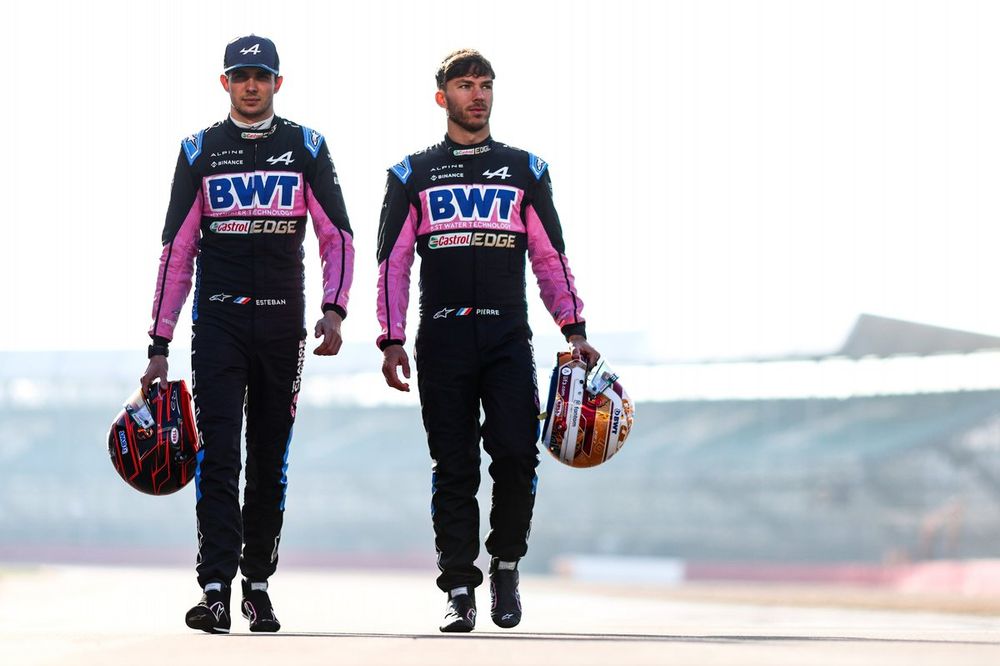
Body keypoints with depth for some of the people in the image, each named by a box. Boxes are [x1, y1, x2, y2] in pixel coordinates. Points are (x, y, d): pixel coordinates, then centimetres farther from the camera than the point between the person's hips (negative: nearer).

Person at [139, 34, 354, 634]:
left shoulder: (306, 147, 7)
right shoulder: (200, 151, 7)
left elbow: (339, 237, 6)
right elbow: (177, 250, 6)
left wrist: (334, 310, -11)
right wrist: (160, 344, 2)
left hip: (283, 324, 1)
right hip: (218, 320, -1)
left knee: (271, 460, 6)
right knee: (218, 453, -12)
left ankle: (258, 584, 16)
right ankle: (216, 590, -16)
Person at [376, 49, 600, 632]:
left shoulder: (525, 170, 13)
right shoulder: (413, 174, 11)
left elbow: (551, 256, 12)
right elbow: (393, 262, 8)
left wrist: (574, 328, 2)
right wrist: (393, 340, 0)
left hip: (509, 337, 0)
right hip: (443, 338, 0)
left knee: (516, 454, -12)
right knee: (454, 468, -1)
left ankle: (507, 565, 9)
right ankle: (460, 589, 3)